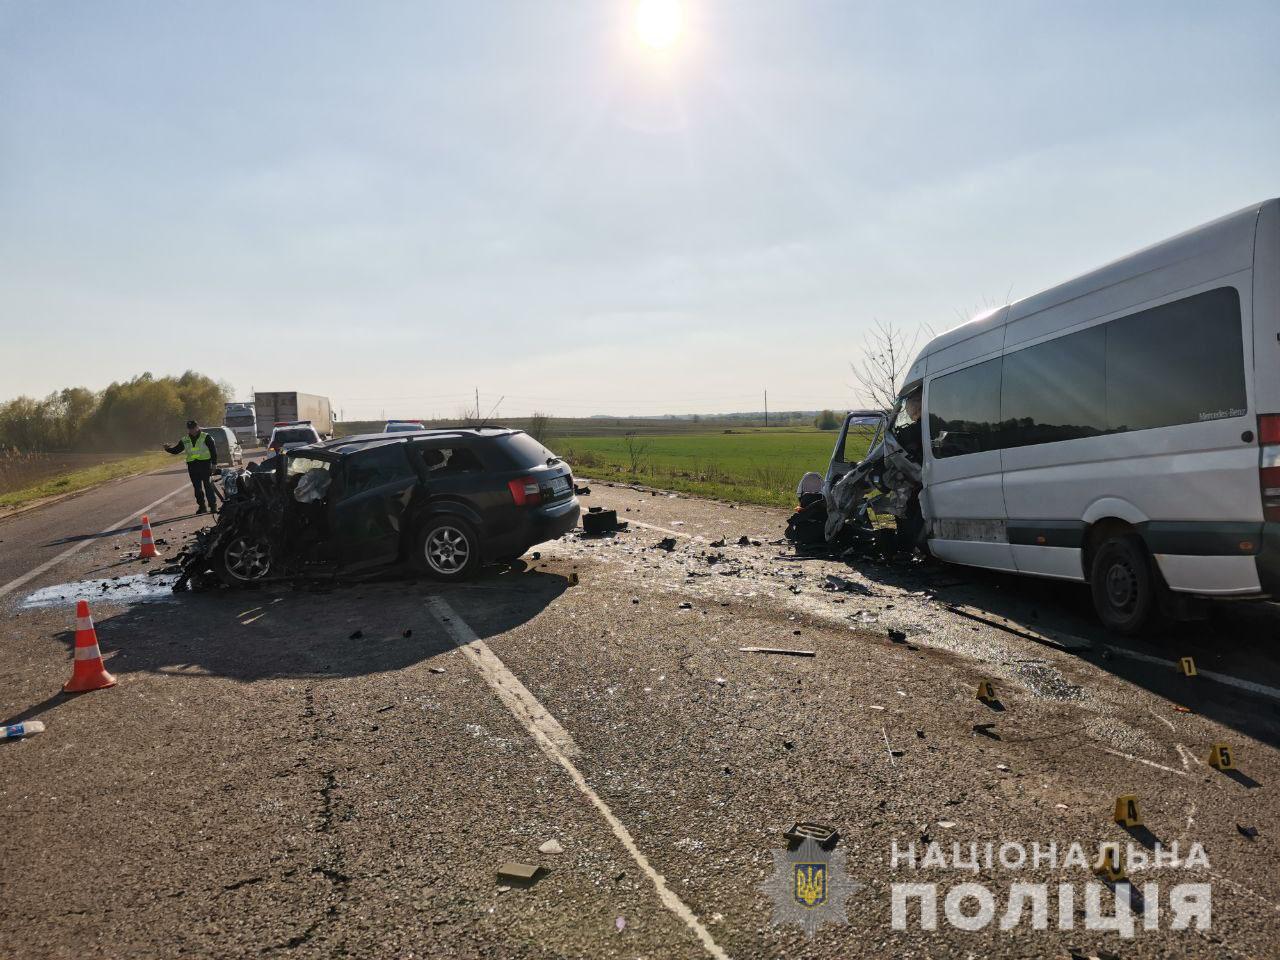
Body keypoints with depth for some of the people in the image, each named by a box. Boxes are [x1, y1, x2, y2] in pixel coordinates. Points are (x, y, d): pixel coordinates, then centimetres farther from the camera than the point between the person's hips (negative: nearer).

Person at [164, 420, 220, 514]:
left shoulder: (206, 437, -2)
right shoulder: (185, 440, 11)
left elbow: (214, 450, -3)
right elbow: (176, 450, 15)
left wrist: (214, 463, -7)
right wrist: (168, 448, -5)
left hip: (205, 464, -5)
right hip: (192, 466, 5)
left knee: (208, 486, -6)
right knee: (197, 488, 8)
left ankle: (213, 506, -3)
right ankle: (201, 506, 17)